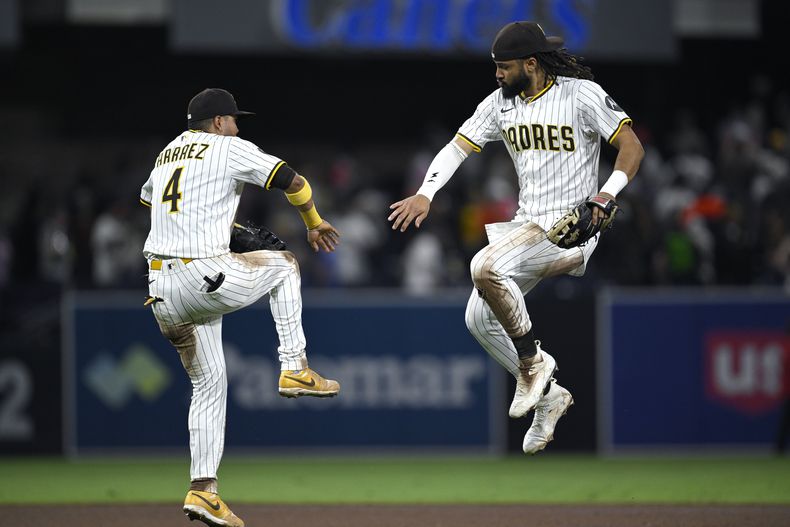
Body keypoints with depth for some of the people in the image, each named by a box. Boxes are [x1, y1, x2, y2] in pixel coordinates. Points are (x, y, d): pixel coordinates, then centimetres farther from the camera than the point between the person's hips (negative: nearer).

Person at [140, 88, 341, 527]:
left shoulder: (166, 154, 22)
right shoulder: (230, 149, 1)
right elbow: (292, 180, -2)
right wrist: (315, 224, 18)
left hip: (161, 289, 6)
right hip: (206, 277, -6)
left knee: (208, 384, 15)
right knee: (283, 264, 22)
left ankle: (203, 490, 7)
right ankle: (294, 369, 15)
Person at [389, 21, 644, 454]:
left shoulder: (581, 95, -11)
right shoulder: (501, 103, 7)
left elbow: (632, 147, -12)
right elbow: (458, 146, 4)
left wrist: (606, 195, -28)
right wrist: (425, 194, -12)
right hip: (526, 225, 8)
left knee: (485, 268, -29)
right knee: (479, 318, 1)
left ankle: (533, 362, -12)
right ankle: (548, 395, 14)